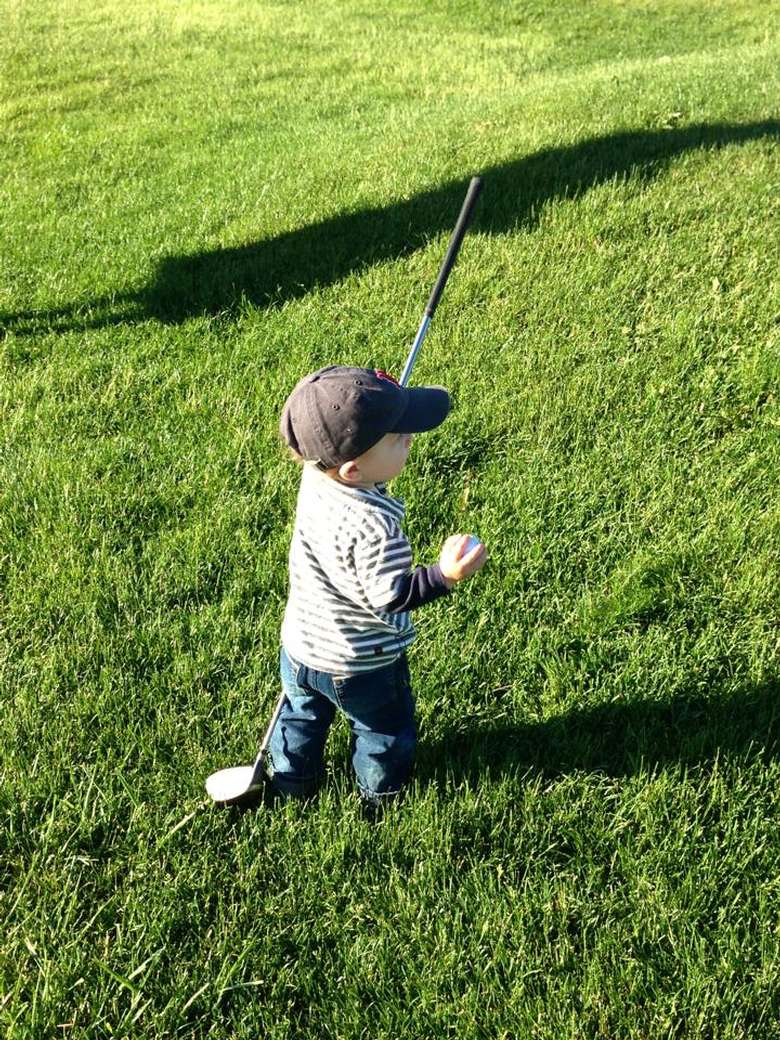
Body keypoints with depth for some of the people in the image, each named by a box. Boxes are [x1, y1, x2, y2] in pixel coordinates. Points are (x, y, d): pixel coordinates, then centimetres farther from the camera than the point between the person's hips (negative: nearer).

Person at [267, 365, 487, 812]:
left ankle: (291, 784, 52)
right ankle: (382, 800, 45)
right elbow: (389, 597, -32)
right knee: (385, 731, 24)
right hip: (364, 664, -6)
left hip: (301, 645, 6)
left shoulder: (315, 476, -17)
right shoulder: (374, 525, -38)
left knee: (301, 715, 31)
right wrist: (445, 575, -40)